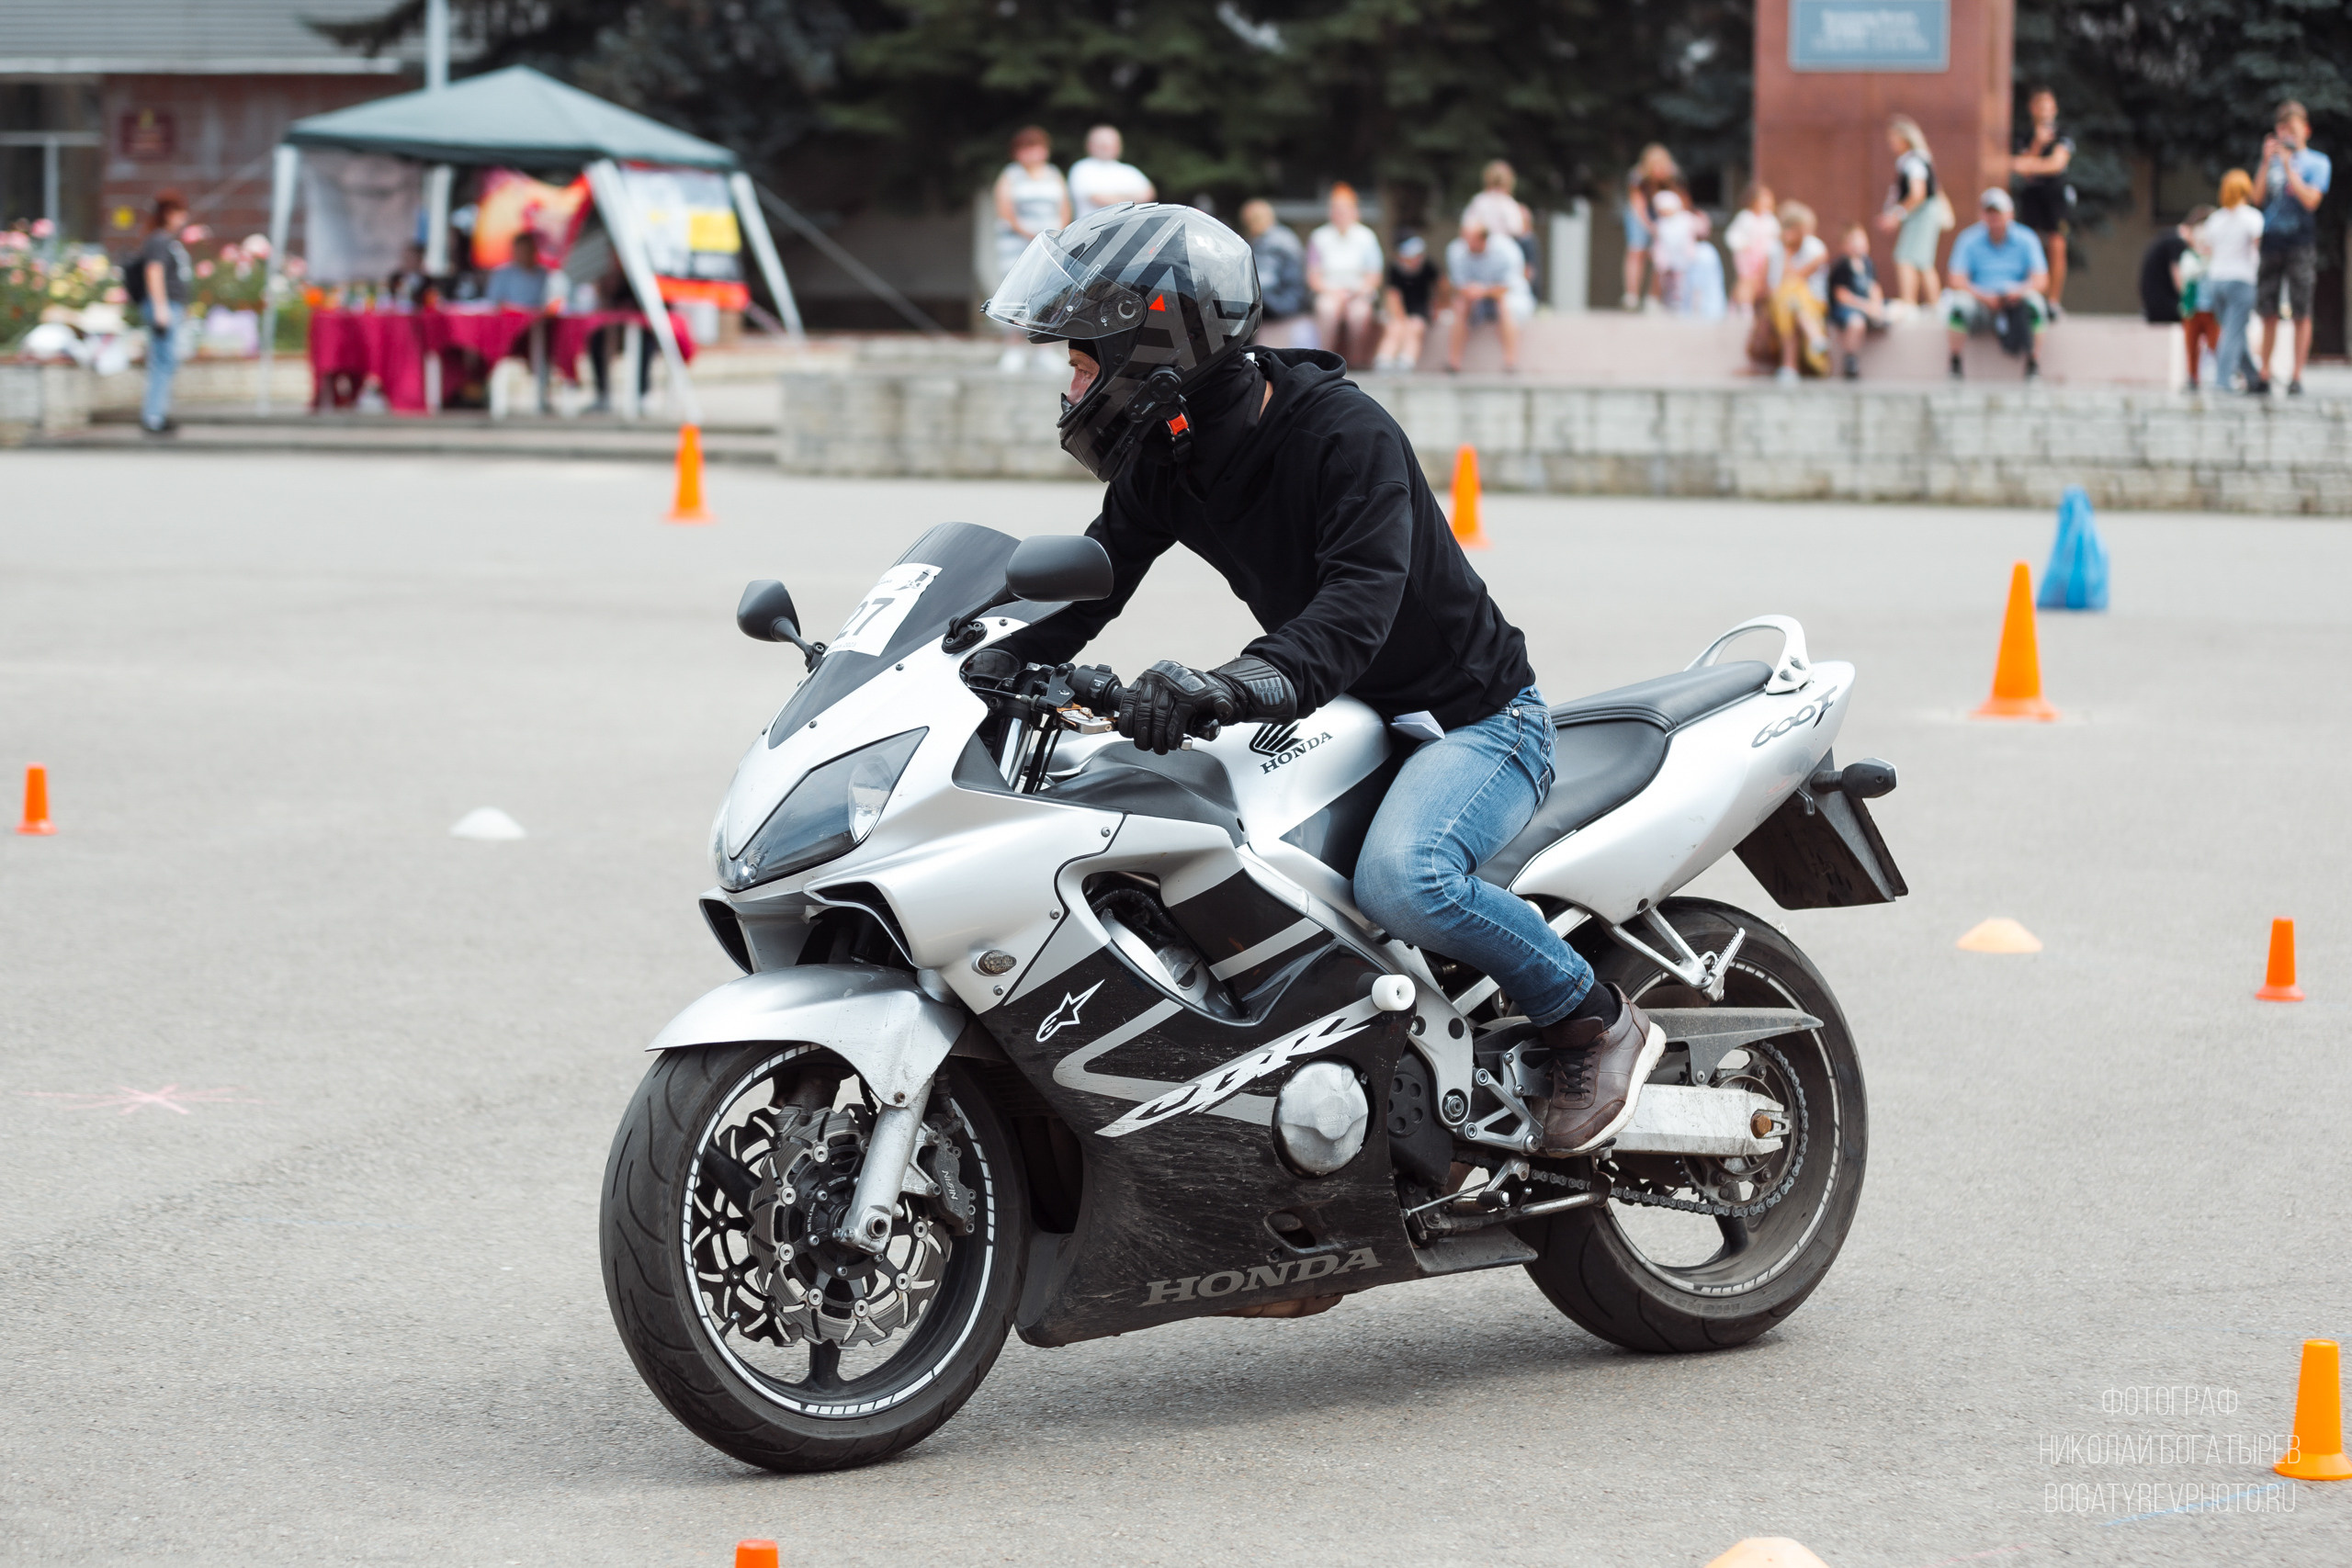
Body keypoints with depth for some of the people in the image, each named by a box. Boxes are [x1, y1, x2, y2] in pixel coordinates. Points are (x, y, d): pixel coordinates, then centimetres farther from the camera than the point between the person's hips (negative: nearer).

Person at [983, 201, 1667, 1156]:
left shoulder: (1345, 434, -25)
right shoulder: (1162, 461, 0)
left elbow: (1355, 611, -38)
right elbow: (1092, 576, 0)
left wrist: (1229, 688, -55)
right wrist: (992, 663, -18)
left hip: (1474, 720, -9)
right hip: (1346, 721, 9)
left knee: (1398, 879, -36)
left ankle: (1596, 1023, -14)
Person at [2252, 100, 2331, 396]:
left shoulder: (2318, 163, 4)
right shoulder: (2273, 161, 14)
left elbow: (2310, 200, -10)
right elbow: (2258, 198, 4)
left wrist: (2288, 166, -10)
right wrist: (2267, 162, -3)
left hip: (2300, 244, -3)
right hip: (2271, 242, 3)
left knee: (2301, 313, -5)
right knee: (2267, 312, 4)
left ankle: (2297, 377, -4)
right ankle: (2264, 375, 11)